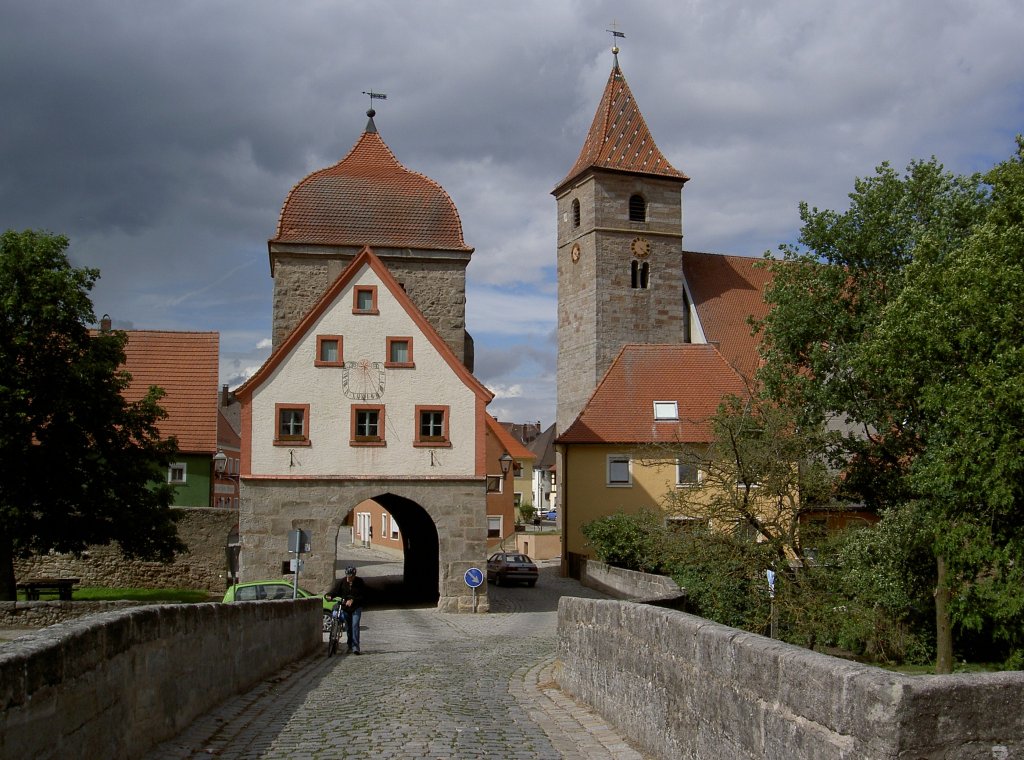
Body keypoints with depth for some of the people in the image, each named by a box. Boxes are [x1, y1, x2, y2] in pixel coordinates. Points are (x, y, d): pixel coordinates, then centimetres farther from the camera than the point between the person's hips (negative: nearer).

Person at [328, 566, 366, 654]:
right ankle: (350, 646, 24)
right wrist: (329, 596, -34)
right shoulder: (341, 582, -6)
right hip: (345, 607, 2)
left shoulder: (360, 582, -9)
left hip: (356, 608, -2)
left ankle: (355, 647, -18)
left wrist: (353, 600, -24)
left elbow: (363, 597, -10)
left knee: (355, 625, -15)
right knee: (348, 627, 8)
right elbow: (334, 591, -11)